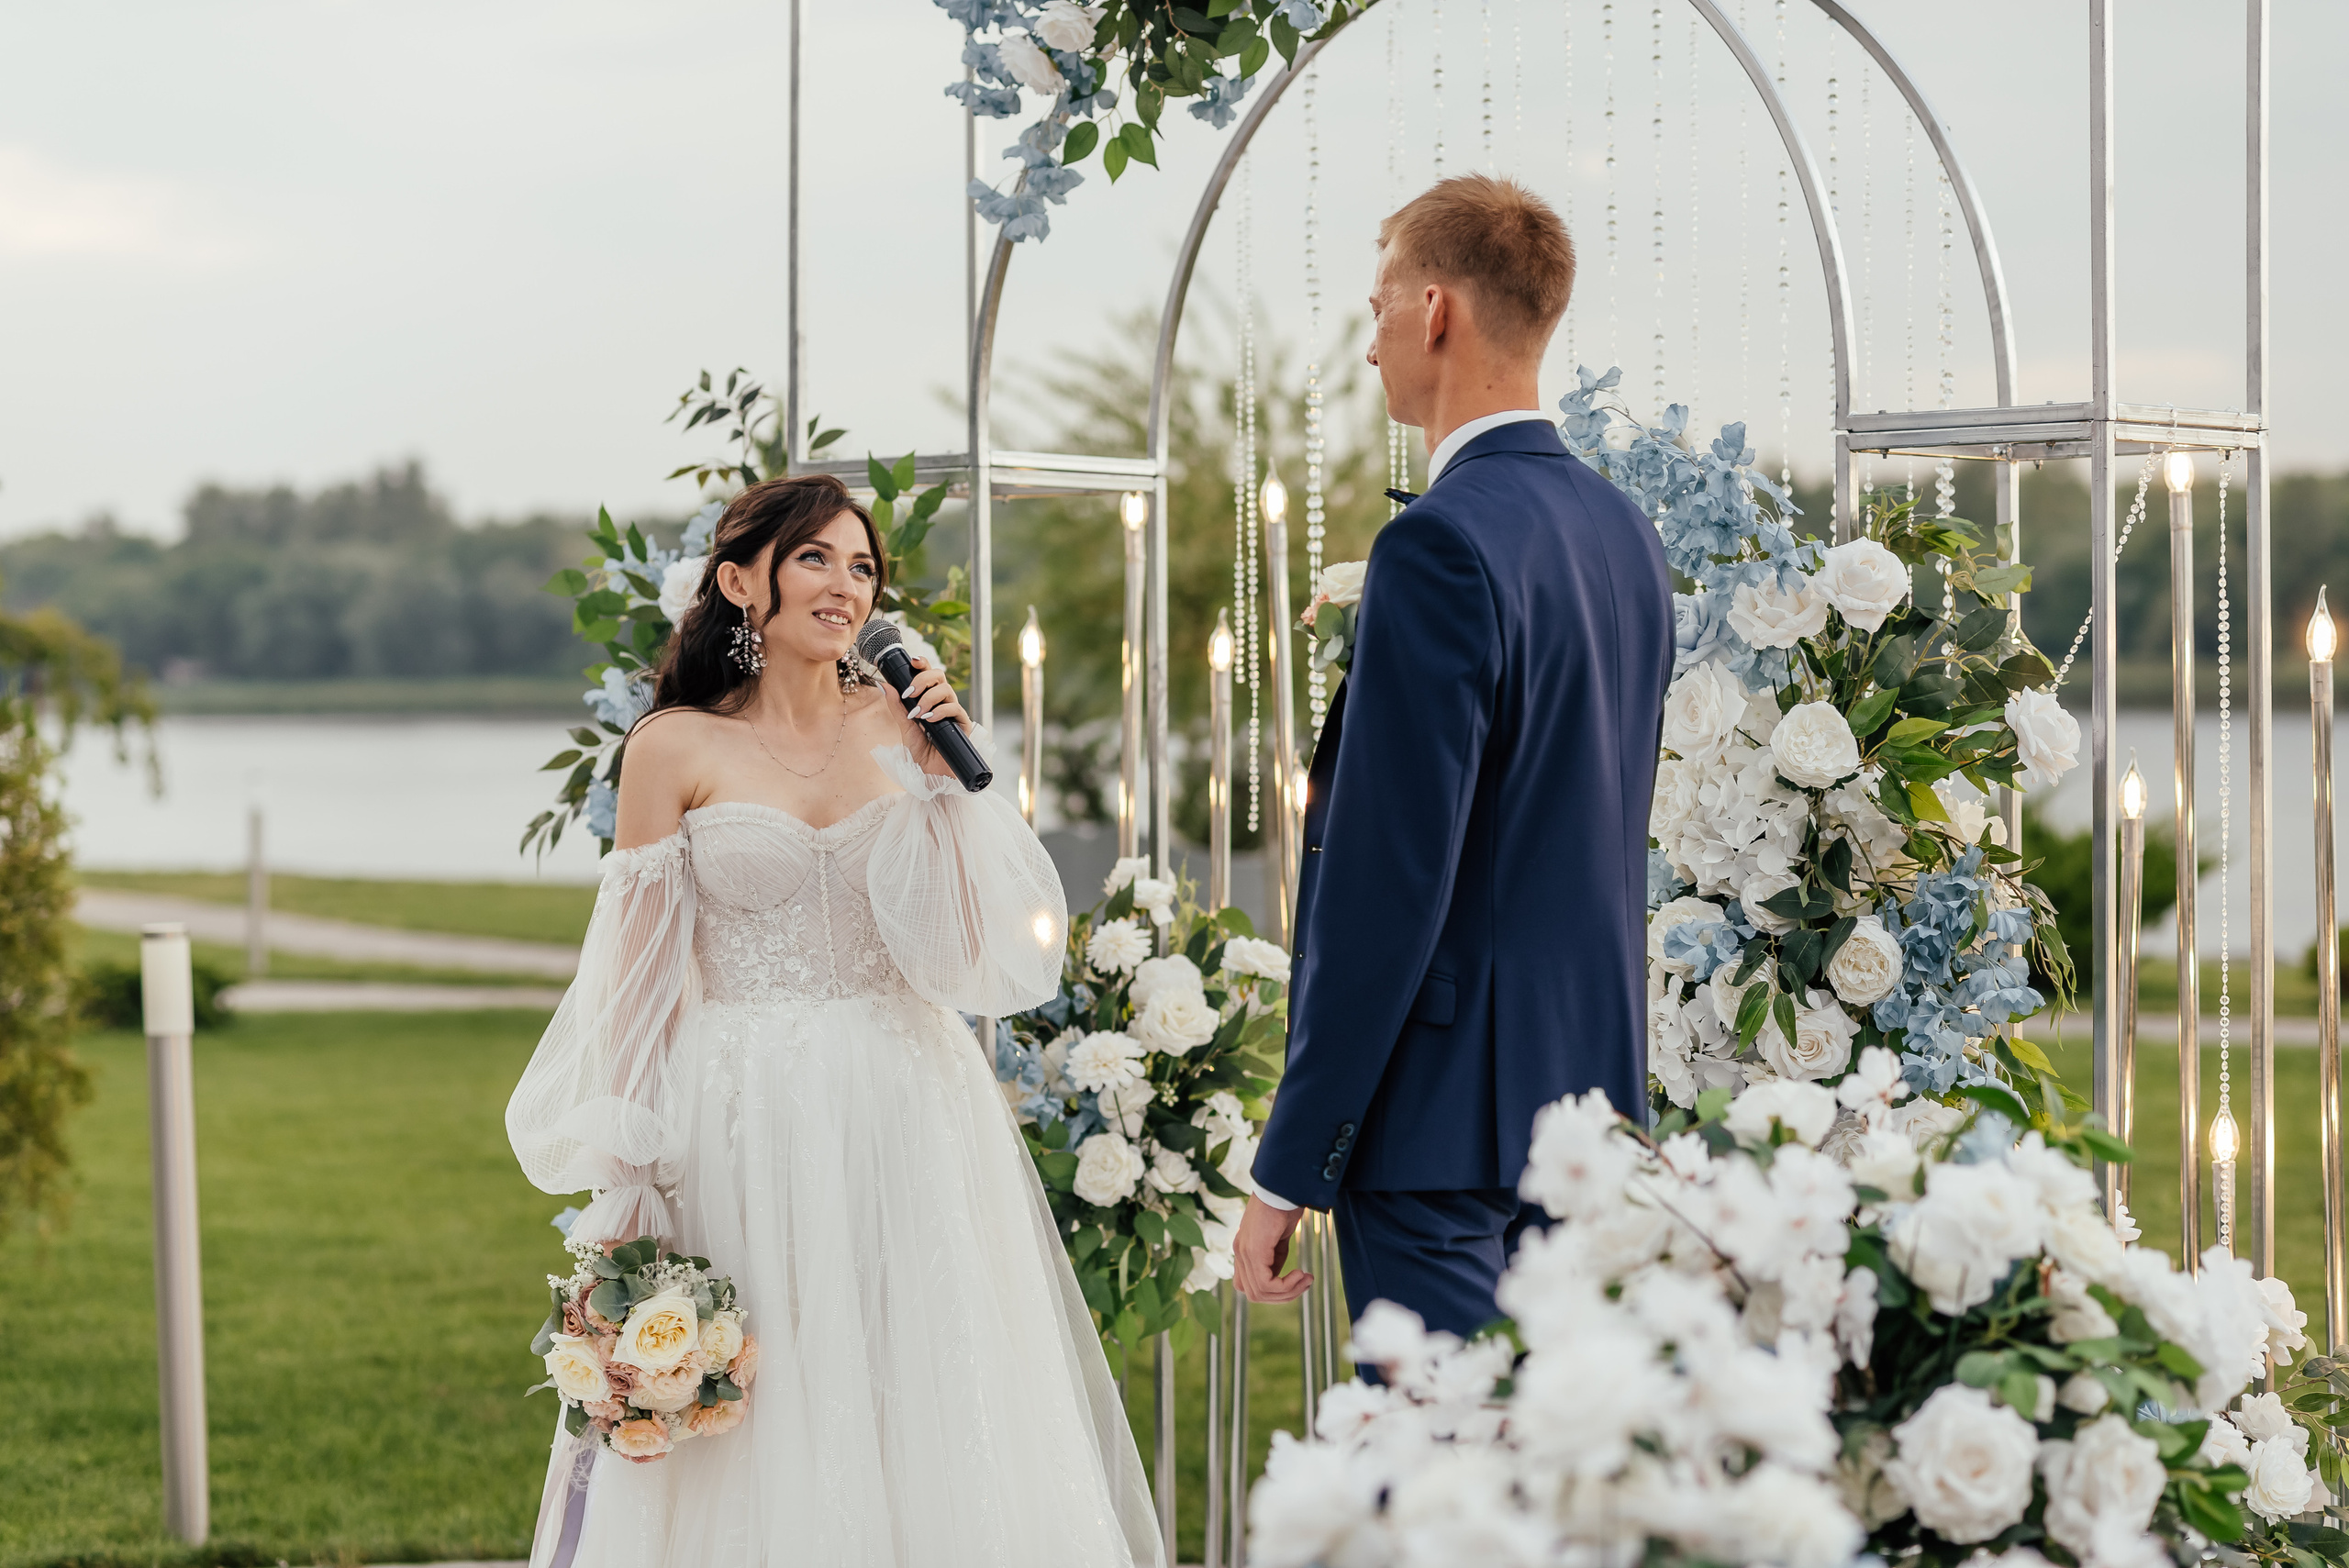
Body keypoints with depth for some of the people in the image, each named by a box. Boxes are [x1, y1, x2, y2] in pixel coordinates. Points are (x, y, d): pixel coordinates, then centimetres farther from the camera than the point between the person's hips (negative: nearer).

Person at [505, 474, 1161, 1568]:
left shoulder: (904, 726, 6)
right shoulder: (676, 749, -2)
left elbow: (979, 953, 0)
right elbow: (635, 982, -2)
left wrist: (951, 779, -8)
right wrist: (627, 1188, -7)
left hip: (907, 1129, 3)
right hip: (743, 1137, -2)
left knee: (922, 1424, 6)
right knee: (757, 1451, 3)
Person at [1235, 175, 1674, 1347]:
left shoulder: (1442, 545, -17)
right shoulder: (1625, 532, 11)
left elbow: (1388, 882, -20)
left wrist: (1287, 1171, -16)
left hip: (1445, 1116, -9)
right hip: (1590, 1094, 9)